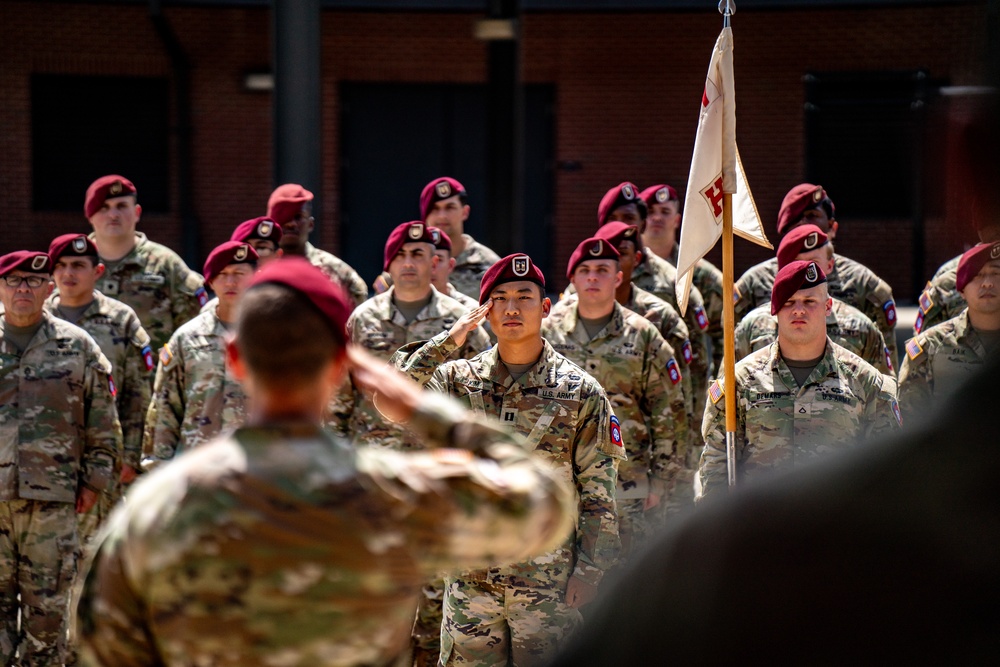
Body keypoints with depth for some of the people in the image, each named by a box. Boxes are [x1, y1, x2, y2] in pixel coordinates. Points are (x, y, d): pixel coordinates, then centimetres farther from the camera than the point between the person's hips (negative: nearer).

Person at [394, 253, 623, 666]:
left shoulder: (580, 392, 0)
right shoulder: (459, 381, 6)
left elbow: (598, 493, 1)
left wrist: (590, 570, -5)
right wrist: (445, 342, -10)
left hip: (549, 580, -2)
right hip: (470, 578, 2)